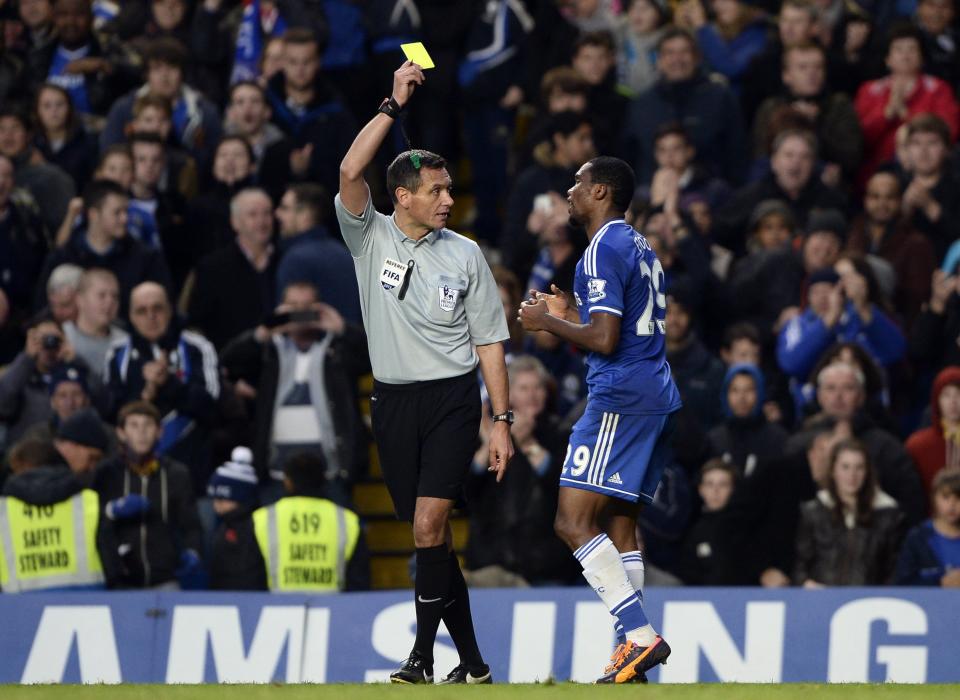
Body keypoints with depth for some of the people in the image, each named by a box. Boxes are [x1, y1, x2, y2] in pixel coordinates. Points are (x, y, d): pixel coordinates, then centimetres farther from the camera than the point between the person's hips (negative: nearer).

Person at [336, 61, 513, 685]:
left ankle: (424, 656, -12)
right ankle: (472, 663, 14)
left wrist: (502, 421, 0)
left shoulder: (464, 254, 4)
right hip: (393, 400, 2)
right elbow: (350, 173, -14)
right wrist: (395, 105, -16)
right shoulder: (371, 238, 4)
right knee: (431, 533, 5)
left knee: (429, 523, -16)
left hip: (453, 399, -2)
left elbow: (489, 340, 6)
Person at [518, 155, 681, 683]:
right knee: (619, 524, 12)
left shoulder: (602, 250, -11)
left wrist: (547, 322, -4)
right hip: (657, 396, 10)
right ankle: (633, 646, 8)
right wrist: (568, 314, 26)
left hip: (620, 397, -10)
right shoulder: (640, 247, 20)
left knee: (573, 522, -11)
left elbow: (605, 339, -18)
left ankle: (642, 636, -19)